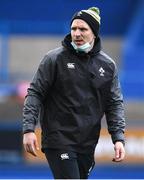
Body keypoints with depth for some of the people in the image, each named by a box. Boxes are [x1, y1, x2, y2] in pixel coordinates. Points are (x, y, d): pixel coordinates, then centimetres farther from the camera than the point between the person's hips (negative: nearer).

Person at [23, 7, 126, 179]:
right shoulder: (54, 59, -4)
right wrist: (28, 129, -14)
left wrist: (118, 138, -2)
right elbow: (35, 93, -4)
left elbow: (115, 103, 10)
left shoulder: (108, 65, 7)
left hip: (88, 144, 5)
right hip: (59, 139, -5)